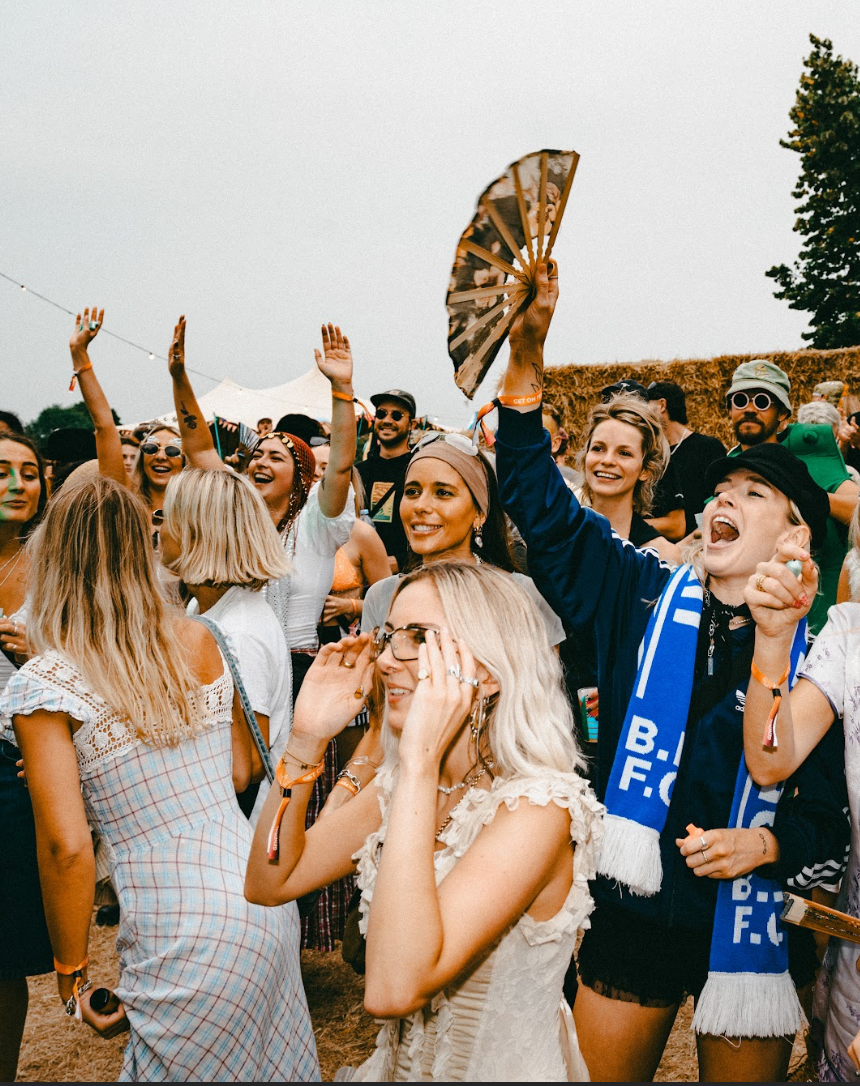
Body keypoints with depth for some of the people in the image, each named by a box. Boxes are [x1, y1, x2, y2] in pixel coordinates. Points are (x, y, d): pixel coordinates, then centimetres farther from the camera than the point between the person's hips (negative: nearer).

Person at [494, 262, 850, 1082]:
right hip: (632, 915, 2)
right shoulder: (647, 599, -1)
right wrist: (525, 356, -16)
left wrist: (766, 844, -22)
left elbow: (834, 814, -2)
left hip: (749, 929, -1)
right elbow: (545, 509, -8)